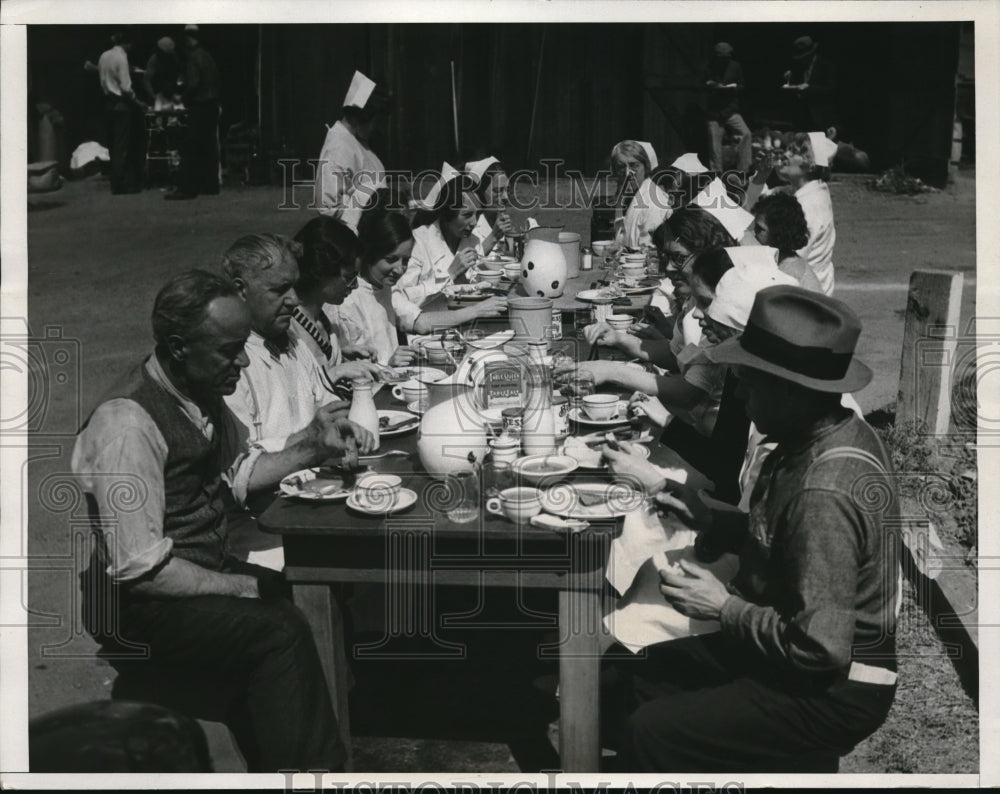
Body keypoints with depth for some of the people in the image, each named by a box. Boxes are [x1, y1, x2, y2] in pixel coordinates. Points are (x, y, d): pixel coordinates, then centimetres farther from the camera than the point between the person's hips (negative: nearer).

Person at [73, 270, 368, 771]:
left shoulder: (203, 392, 3)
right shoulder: (127, 423, -24)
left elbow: (236, 475, 19)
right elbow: (139, 568, -23)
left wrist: (312, 446, 4)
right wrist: (240, 588, -16)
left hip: (209, 572, 9)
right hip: (141, 607, -9)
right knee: (280, 631, -26)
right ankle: (307, 770, -10)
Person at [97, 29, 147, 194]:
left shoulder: (104, 56, 8)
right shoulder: (121, 57, -14)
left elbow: (102, 81, 13)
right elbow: (126, 87, -17)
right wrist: (137, 101, -6)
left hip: (108, 101, 8)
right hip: (121, 103, -8)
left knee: (113, 144, 11)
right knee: (122, 145, -3)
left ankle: (116, 182, 16)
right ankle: (121, 185, -1)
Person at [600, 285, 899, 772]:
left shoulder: (824, 492, -31)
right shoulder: (833, 435, -1)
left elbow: (820, 649, -29)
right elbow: (777, 542, 11)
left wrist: (724, 609, -16)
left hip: (833, 692, -9)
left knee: (649, 734, -13)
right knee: (644, 671, 12)